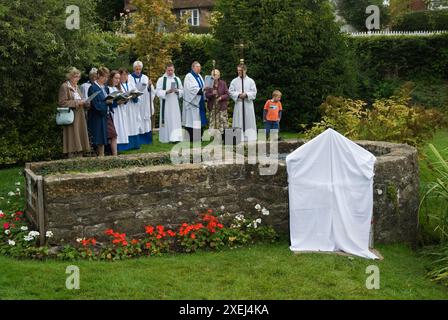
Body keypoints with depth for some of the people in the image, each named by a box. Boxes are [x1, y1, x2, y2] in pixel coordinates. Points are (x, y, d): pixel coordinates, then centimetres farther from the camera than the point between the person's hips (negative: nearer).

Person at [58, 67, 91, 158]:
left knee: (80, 139, 5)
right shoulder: (64, 87, -5)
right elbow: (62, 103, -13)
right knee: (73, 140, -11)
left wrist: (84, 103, 8)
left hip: (80, 117, 8)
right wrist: (76, 102, -16)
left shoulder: (76, 87, 21)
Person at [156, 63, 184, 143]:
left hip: (175, 104, 3)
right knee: (166, 120, -1)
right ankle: (165, 138, 8)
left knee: (176, 120, -3)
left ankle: (175, 138, -4)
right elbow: (158, 91, -7)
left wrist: (177, 91, -9)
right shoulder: (161, 79, 0)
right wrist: (166, 92, -20)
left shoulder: (177, 79, 11)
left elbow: (182, 91, 13)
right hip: (165, 104, -3)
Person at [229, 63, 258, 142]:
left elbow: (254, 92, 1)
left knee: (249, 121, 0)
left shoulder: (250, 81, 4)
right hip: (238, 104, 1)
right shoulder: (234, 81, 6)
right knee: (239, 122, 0)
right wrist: (238, 94, -13)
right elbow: (231, 92, 3)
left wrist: (246, 94, -15)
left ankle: (250, 138, 3)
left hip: (248, 104, 0)